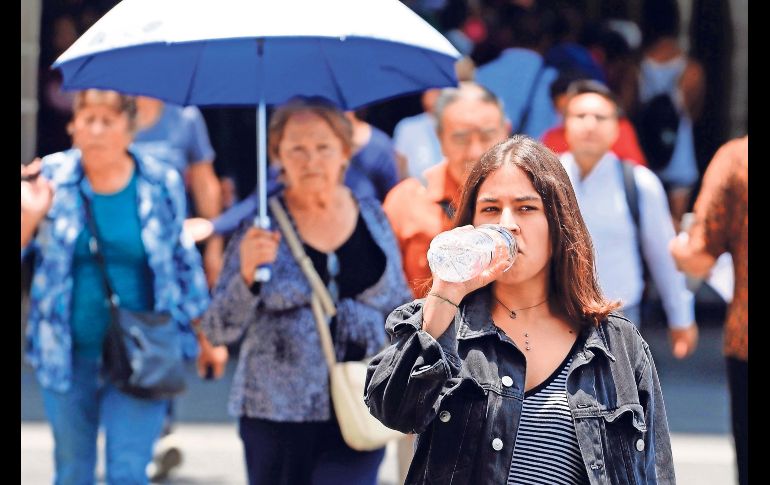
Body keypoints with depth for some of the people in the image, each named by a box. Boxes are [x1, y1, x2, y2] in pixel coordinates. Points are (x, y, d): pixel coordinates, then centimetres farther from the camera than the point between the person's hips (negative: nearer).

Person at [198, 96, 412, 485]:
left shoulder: (373, 216, 5)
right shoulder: (261, 224, -4)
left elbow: (400, 311, 15)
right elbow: (218, 330, -6)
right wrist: (247, 274, -23)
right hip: (278, 415, -1)